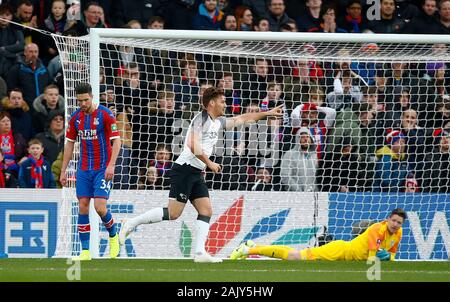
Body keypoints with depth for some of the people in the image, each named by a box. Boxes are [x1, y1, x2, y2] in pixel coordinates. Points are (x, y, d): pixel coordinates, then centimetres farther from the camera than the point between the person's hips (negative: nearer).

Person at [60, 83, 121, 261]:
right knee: (83, 207, -2)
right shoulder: (75, 118, 5)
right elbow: (70, 144, 13)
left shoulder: (105, 114, -10)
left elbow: (116, 141, -10)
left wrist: (111, 166, -20)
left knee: (100, 207, -14)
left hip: (103, 169, -5)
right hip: (84, 169, 5)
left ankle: (113, 236, 15)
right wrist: (63, 171, 10)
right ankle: (85, 251, 2)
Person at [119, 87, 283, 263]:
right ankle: (131, 224, -3)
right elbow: (194, 147, -21)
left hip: (196, 174, 10)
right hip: (184, 169, -10)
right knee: (173, 213, -12)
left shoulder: (218, 122, 17)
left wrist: (267, 113, 29)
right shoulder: (201, 119, -11)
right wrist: (210, 163, -16)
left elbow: (242, 119, 28)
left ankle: (200, 252, -7)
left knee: (206, 211, -2)